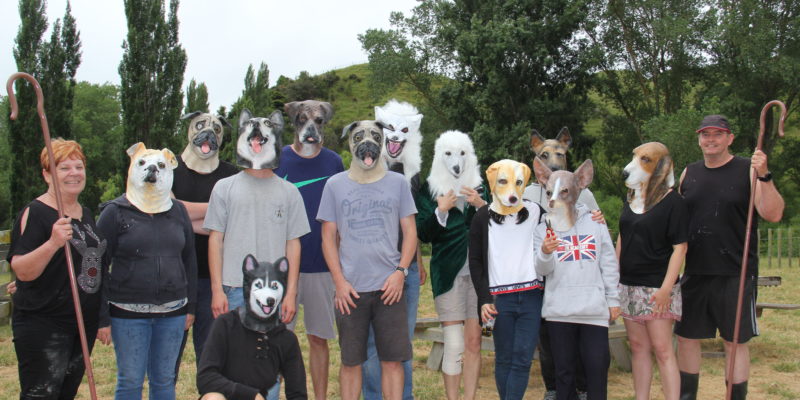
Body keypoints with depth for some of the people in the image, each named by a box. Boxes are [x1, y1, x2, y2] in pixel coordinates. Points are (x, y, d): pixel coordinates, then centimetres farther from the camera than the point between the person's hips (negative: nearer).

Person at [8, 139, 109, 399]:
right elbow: (22, 271, -20)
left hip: (85, 324, 7)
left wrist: (103, 319, 19)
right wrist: (53, 242, -34)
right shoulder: (35, 213, -11)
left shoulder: (86, 214, 12)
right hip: (43, 326, -7)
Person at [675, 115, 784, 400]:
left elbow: (774, 214, -13)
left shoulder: (748, 170, -4)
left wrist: (764, 176, -25)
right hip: (695, 272, 5)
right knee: (686, 336, 11)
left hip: (736, 273, -4)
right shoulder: (689, 173, 10)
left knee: (735, 341, 4)